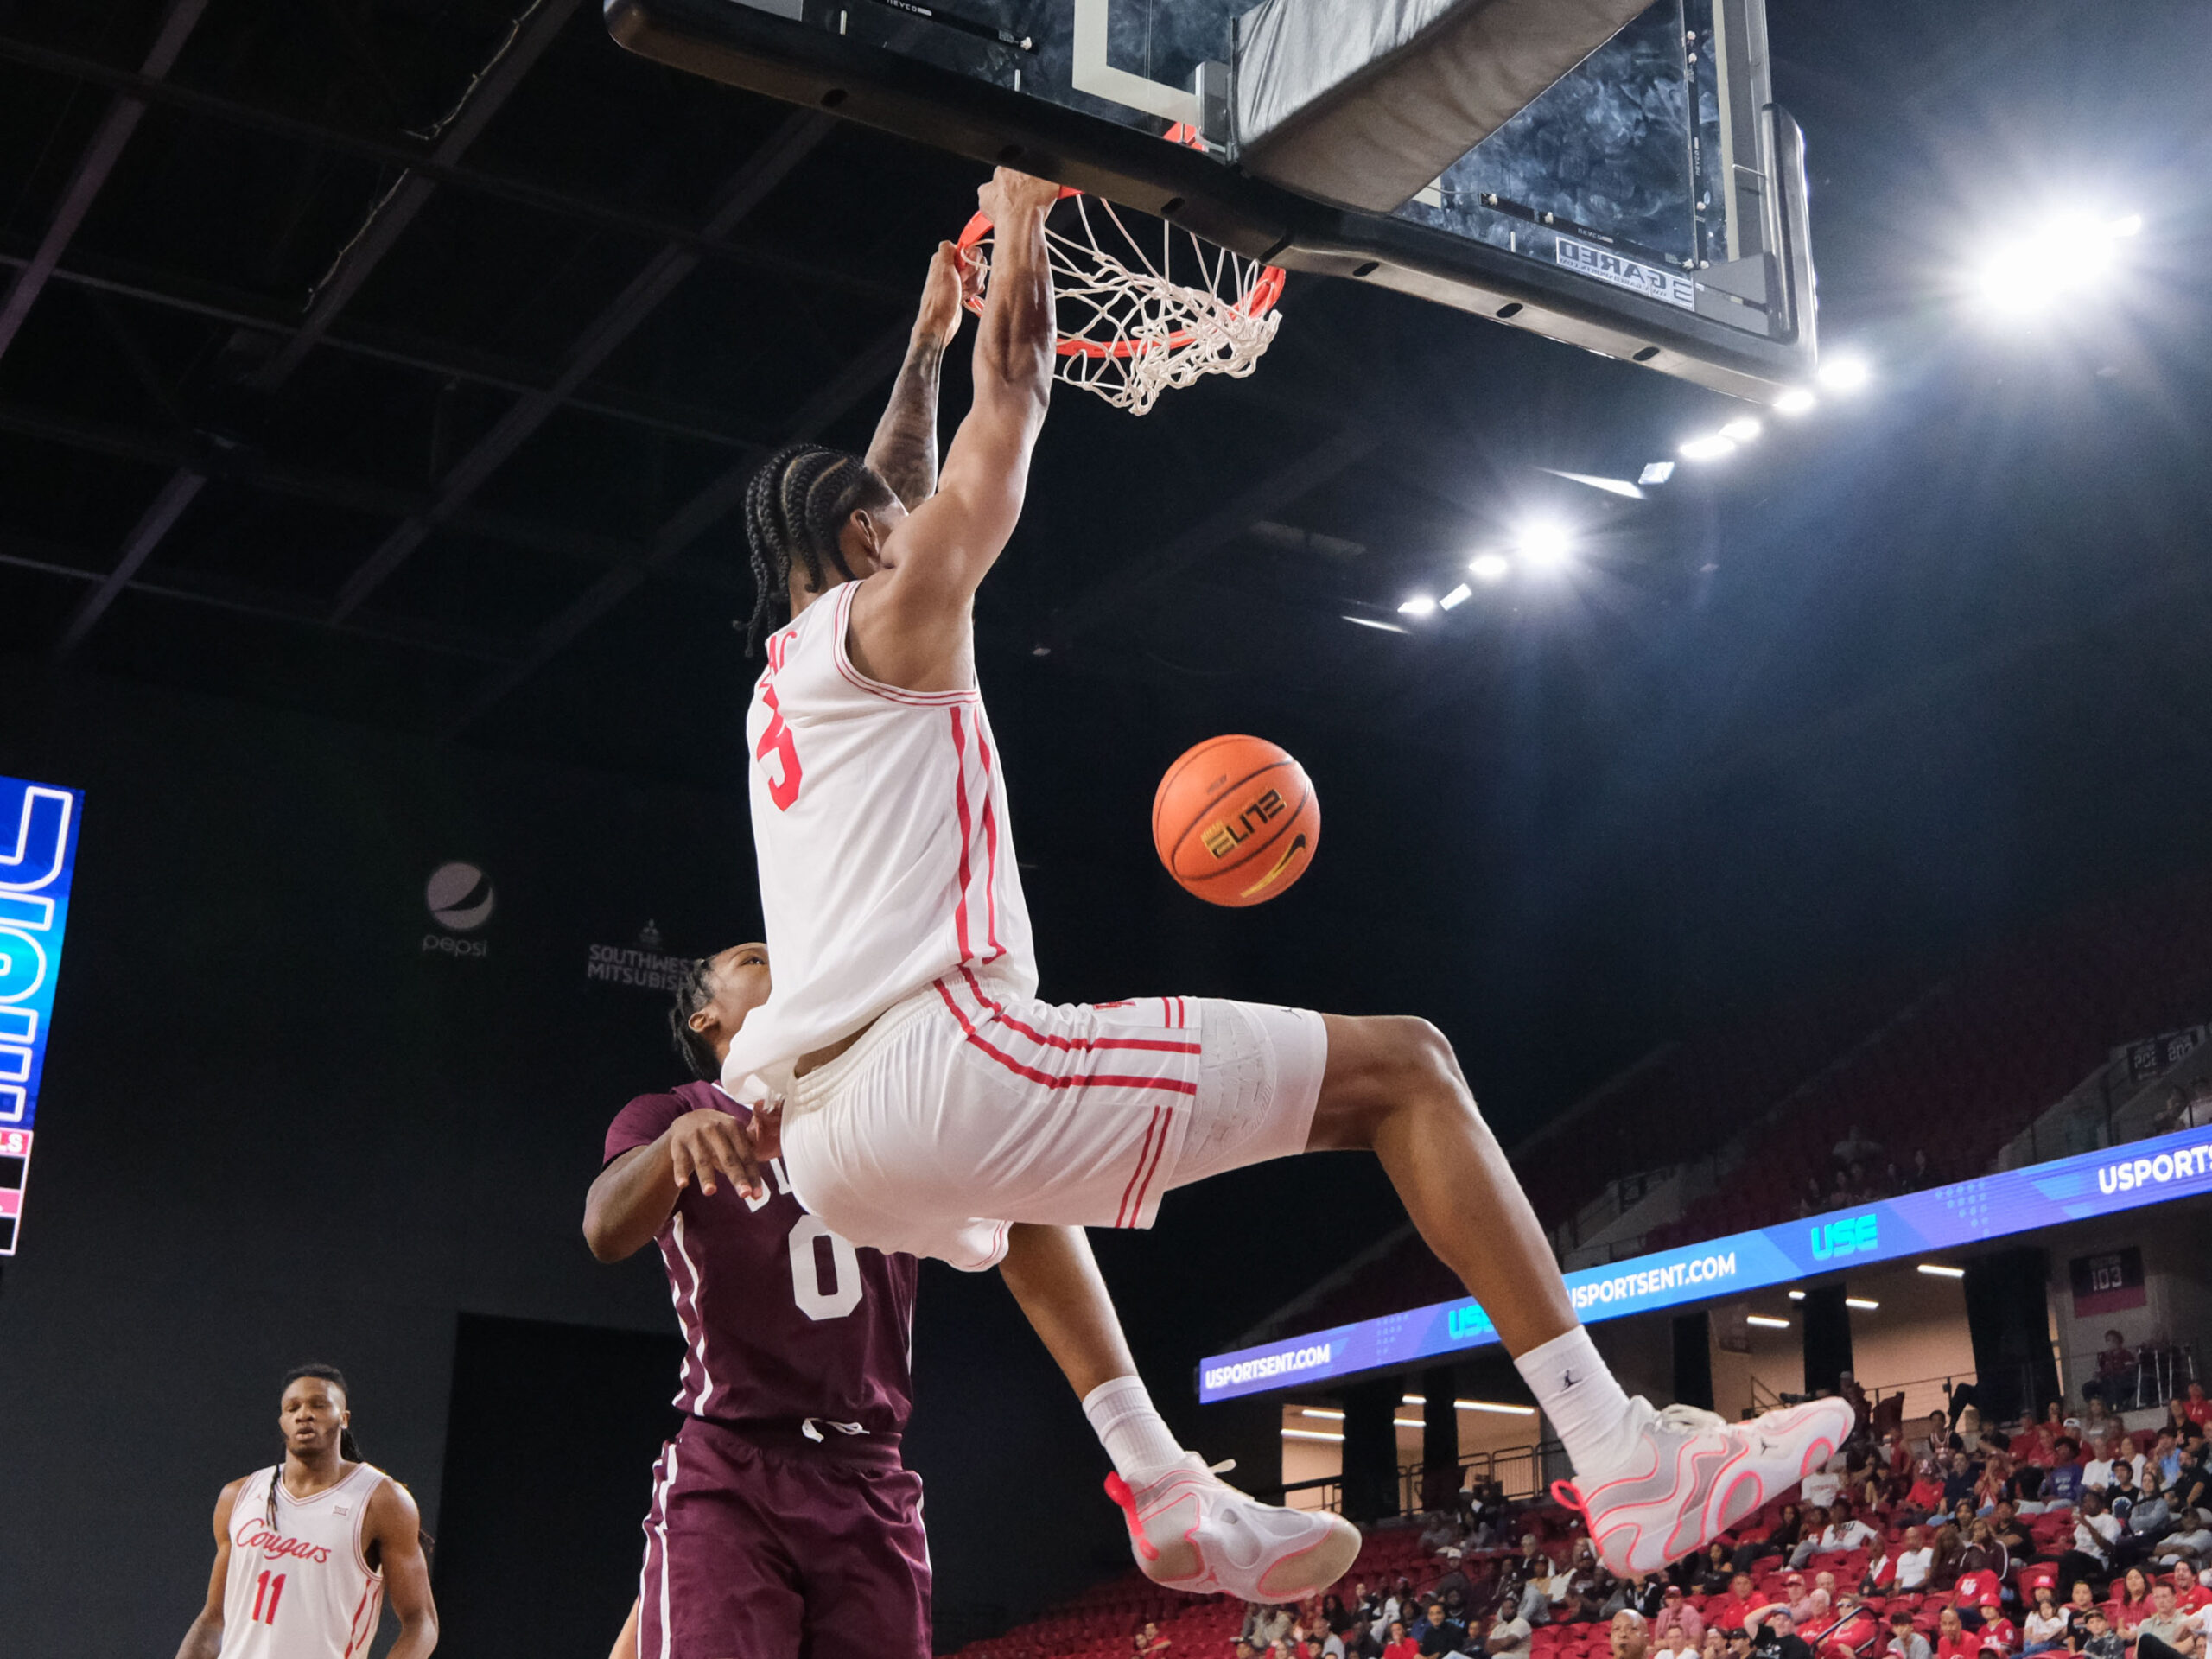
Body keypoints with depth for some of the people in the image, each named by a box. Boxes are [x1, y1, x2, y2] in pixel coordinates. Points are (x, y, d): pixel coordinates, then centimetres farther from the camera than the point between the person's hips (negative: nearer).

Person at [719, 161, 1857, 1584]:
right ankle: (1625, 1459, -12)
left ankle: (1164, 1490, 30)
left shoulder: (777, 689, 28)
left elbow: (858, 523, 44)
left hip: (822, 1134, 9)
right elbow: (1011, 410, 8)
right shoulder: (892, 621, 5)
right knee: (1400, 1066, -4)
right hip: (934, 1064, -9)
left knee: (1016, 1174, 45)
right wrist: (1022, 217, 20)